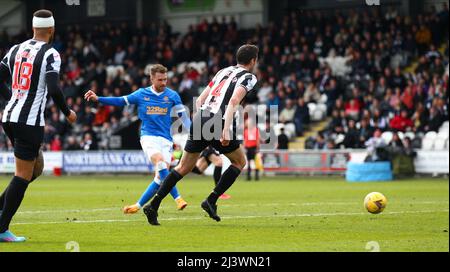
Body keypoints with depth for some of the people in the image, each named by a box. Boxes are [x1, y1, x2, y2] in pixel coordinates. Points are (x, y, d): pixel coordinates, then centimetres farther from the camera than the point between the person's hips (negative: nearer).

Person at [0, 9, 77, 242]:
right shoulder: (50, 54, -9)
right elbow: (53, 90, -18)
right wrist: (68, 113, -3)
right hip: (30, 122, -7)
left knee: (34, 169, 21)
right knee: (23, 175, -1)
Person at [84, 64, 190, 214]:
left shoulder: (172, 95, 5)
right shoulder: (142, 94, 6)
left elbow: (183, 116, 8)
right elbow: (121, 101, 13)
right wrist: (97, 98, 7)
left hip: (166, 140, 2)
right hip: (148, 137, -2)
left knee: (161, 177, -11)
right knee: (161, 164, -29)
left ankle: (138, 205, 1)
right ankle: (178, 199, -29)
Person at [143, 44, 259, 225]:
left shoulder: (224, 71, 24)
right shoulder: (248, 77, 3)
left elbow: (200, 100, 21)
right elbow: (234, 101, -16)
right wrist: (226, 129, -24)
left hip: (199, 120, 6)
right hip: (218, 123, -6)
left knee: (184, 167, 13)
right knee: (240, 162, 16)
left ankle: (153, 205, 3)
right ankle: (211, 201, 6)